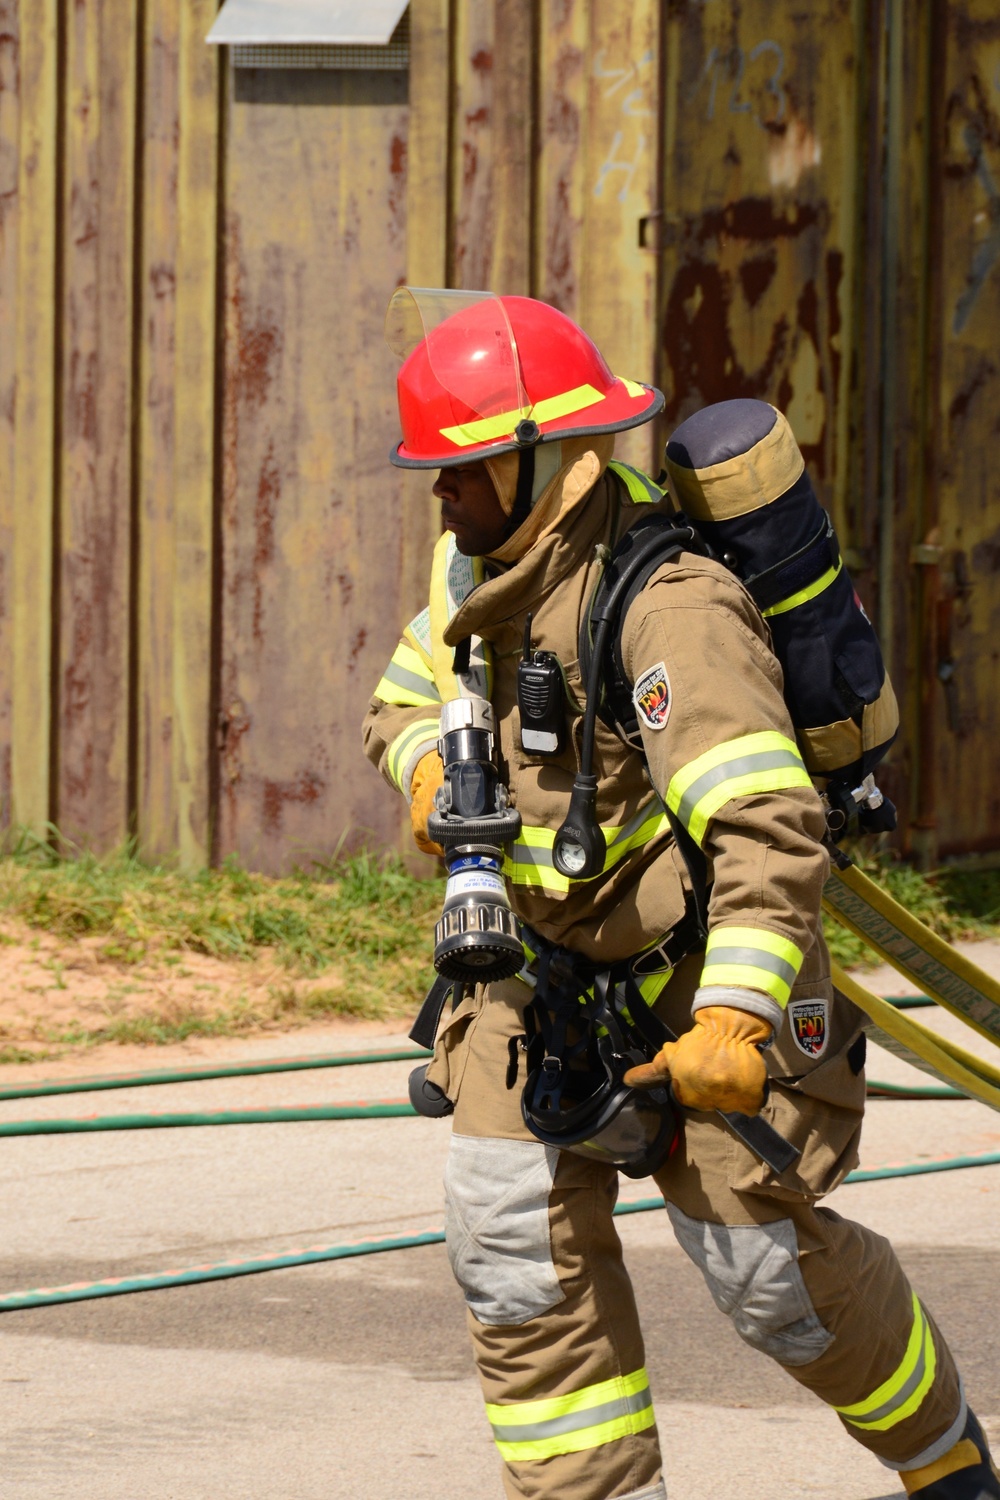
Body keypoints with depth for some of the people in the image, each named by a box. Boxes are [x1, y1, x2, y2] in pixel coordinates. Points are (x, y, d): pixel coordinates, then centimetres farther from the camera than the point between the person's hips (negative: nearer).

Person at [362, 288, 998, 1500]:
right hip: (550, 952, 7)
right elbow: (403, 701, 17)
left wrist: (734, 1016, -45)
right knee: (514, 1231, -7)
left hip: (698, 952, -7)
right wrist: (427, 768, -8)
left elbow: (767, 828, -36)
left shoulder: (668, 606, -28)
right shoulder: (482, 566, 0)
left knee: (763, 1261, -2)